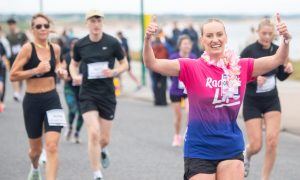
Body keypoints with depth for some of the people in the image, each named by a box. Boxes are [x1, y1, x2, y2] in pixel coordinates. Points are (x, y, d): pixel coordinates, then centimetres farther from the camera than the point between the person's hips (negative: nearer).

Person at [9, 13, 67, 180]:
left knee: (52, 146, -14)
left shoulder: (55, 48, 2)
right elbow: (13, 75, -15)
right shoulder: (28, 48, -12)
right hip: (32, 101, -2)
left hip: (52, 99, 2)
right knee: (36, 149, 15)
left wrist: (60, 70, 3)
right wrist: (36, 70, -23)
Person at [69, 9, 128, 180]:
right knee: (94, 134, -16)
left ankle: (102, 150, 46)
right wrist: (75, 76, -5)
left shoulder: (112, 43, -6)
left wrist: (114, 72, -15)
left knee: (104, 139, 7)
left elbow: (125, 64, 5)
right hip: (88, 94, 0)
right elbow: (74, 64, 16)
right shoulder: (80, 44, -1)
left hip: (107, 94, 0)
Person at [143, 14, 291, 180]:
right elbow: (152, 64, -15)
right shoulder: (191, 68, -7)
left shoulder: (241, 67, 1)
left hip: (231, 149, 2)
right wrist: (147, 39, -33)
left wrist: (286, 39, -21)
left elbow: (277, 60, -2)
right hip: (199, 151, -2)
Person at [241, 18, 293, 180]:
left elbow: (281, 76, 10)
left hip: (272, 101, 3)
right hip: (252, 102, -3)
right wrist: (254, 78, -27)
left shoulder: (277, 50, -2)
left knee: (272, 141, -11)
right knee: (256, 145, -4)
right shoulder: (249, 51, -14)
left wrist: (288, 70, -11)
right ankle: (246, 155, 35)